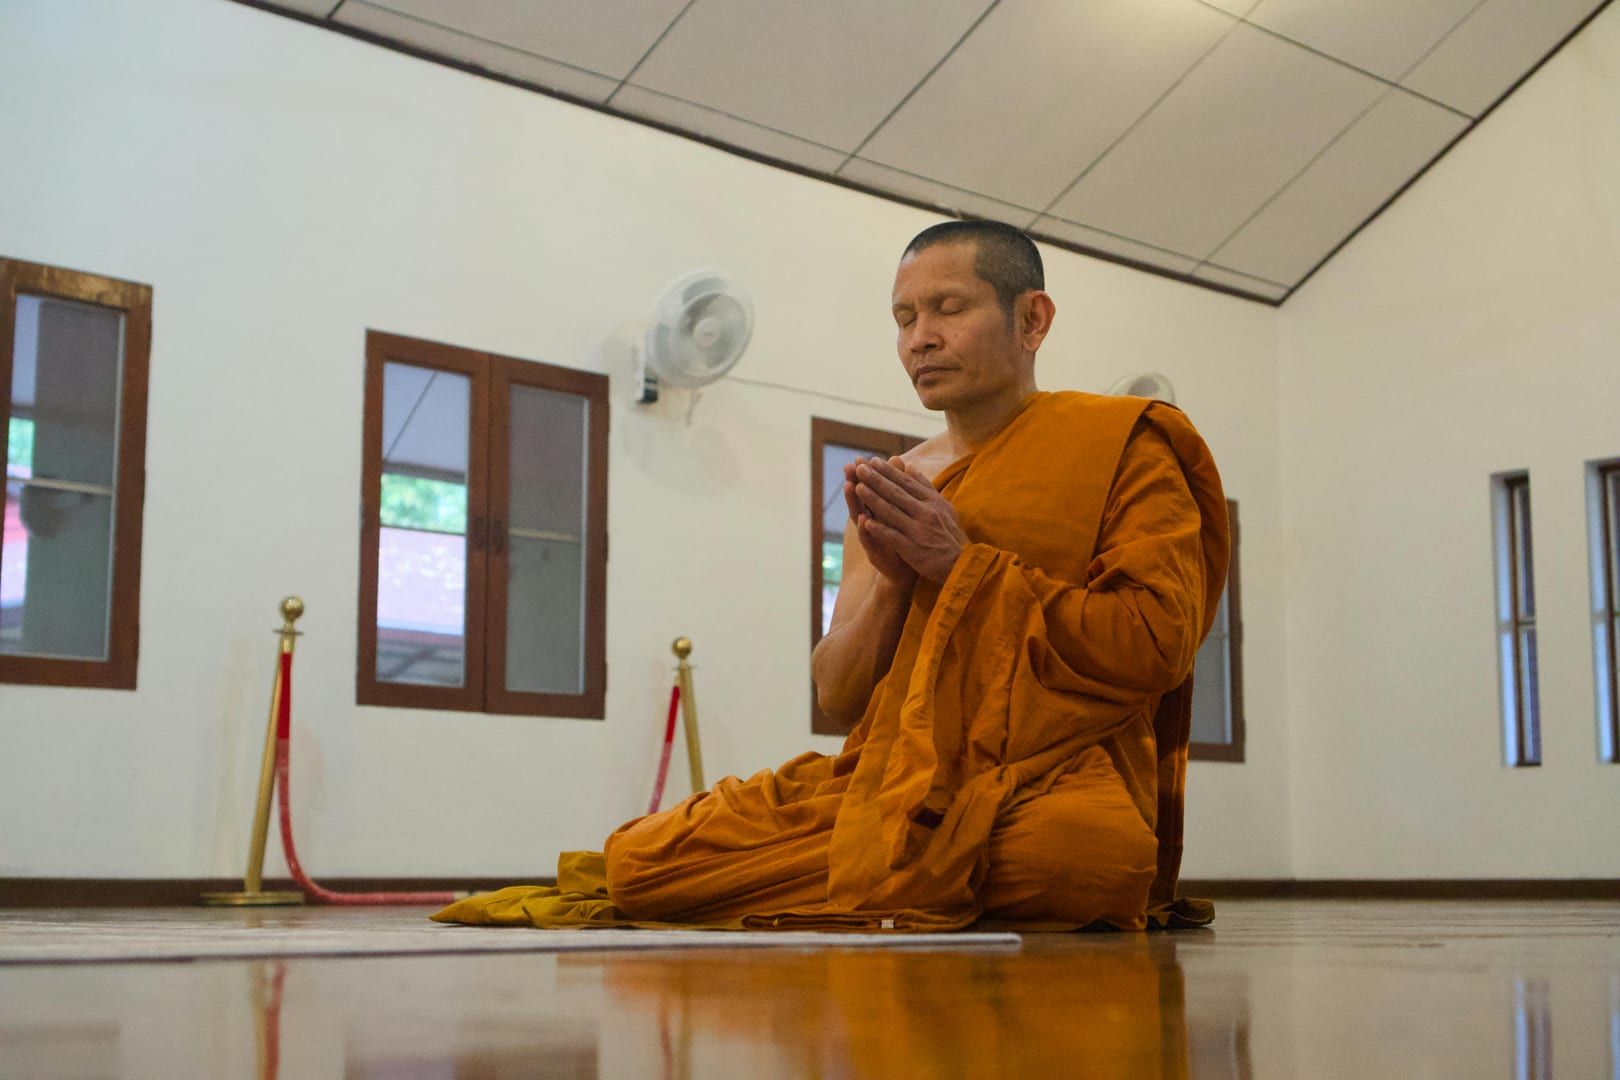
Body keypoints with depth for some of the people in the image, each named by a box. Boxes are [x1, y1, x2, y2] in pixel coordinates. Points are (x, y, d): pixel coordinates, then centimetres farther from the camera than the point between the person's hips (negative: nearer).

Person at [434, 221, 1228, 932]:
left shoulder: (1121, 446, 1)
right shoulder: (894, 487, 16)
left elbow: (1158, 643, -13)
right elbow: (837, 698, 11)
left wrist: (966, 564, -12)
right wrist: (888, 581, -8)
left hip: (1055, 784, -3)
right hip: (897, 781, 4)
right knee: (638, 859, -12)